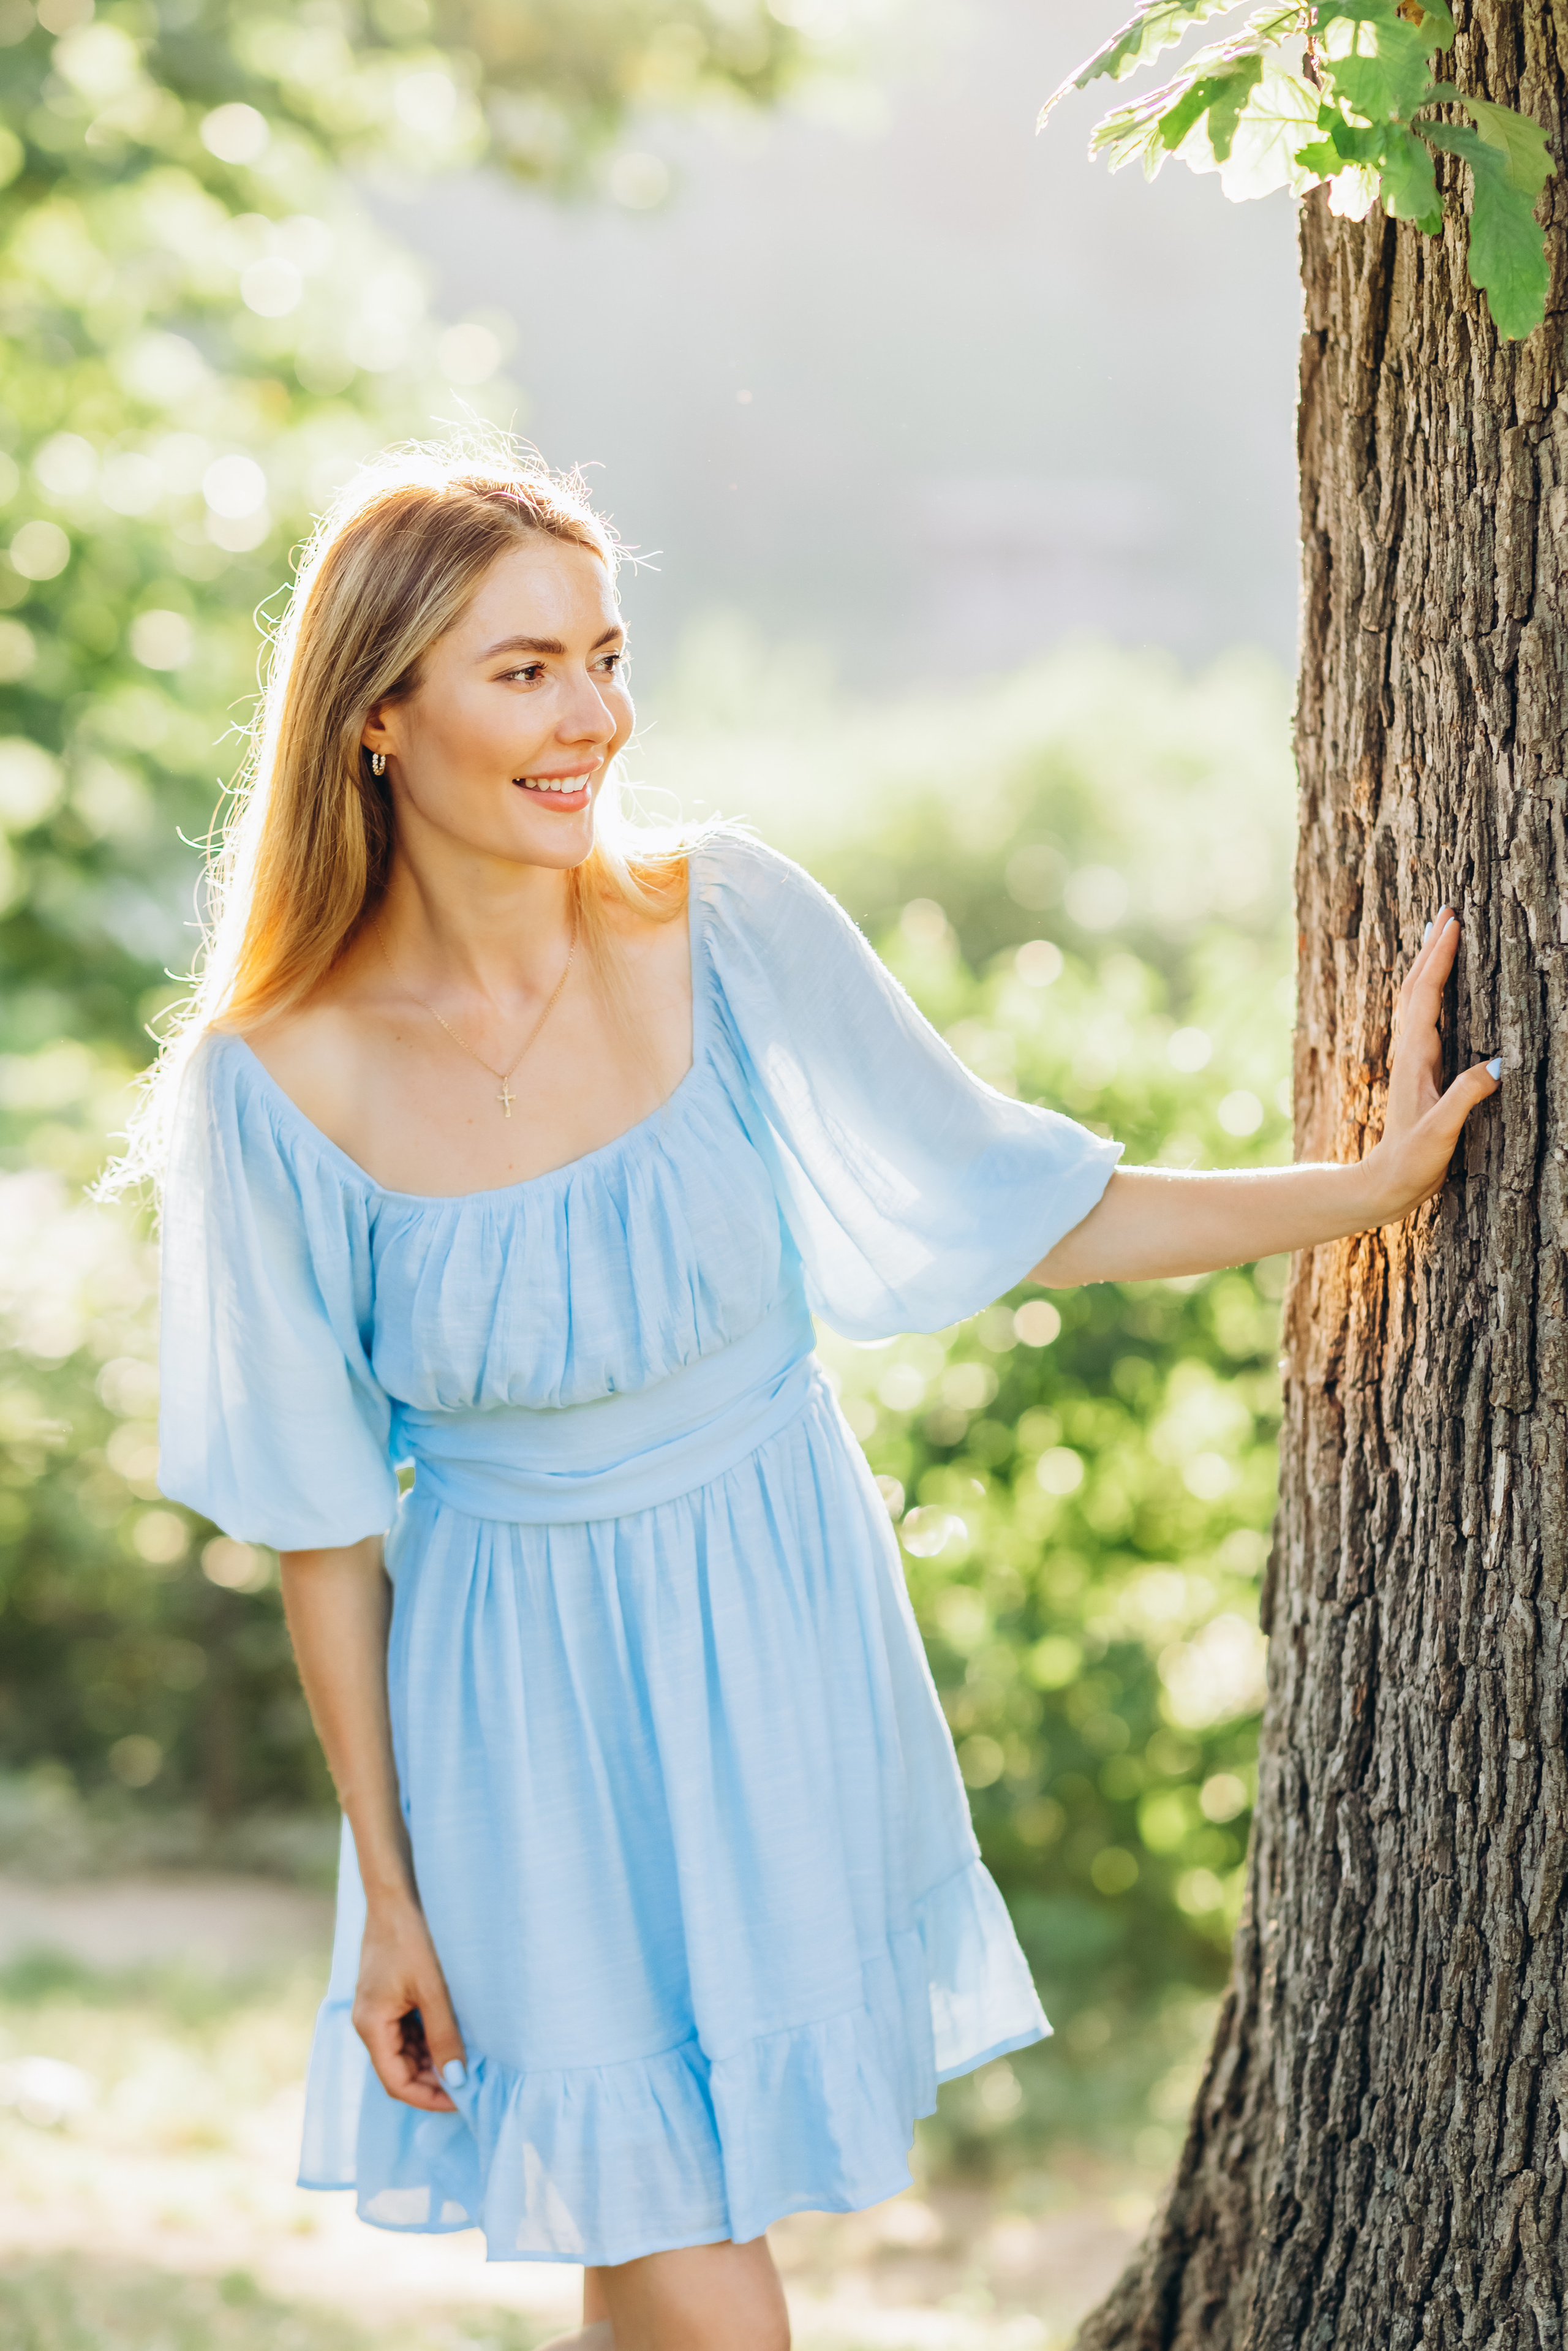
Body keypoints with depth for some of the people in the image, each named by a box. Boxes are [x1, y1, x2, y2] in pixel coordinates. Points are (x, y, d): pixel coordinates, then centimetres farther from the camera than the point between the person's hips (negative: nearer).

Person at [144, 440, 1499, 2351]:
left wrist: (1374, 1184, -6)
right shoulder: (276, 1085, -16)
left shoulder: (730, 933, -12)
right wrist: (388, 1892, -2)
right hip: (524, 1696, -2)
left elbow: (1018, 1218, -1)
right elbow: (320, 1525, -7)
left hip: (782, 1639, 3)